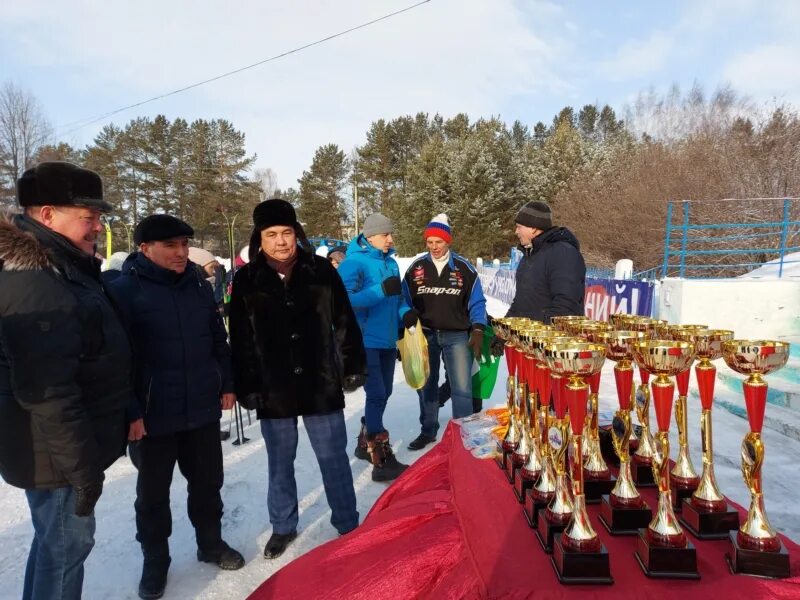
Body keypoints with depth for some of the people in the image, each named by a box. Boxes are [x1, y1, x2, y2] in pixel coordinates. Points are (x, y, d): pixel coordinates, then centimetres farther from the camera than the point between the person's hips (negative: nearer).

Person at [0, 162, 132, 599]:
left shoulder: (62, 269, 9)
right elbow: (47, 392, -28)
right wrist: (83, 466, -22)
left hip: (67, 443, 10)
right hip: (56, 451, -10)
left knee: (56, 540, 24)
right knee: (67, 543, 7)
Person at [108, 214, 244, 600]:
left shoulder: (199, 285, 4)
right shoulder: (124, 290, -11)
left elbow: (218, 339, 11)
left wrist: (227, 384, 10)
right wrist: (129, 410, -15)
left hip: (203, 408, 4)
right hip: (152, 414, -4)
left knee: (207, 482, 18)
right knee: (153, 491, 14)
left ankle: (211, 543, 39)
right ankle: (154, 561, 34)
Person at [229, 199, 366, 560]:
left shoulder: (321, 271, -2)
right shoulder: (247, 280, -1)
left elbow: (345, 324, 2)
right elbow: (241, 341, 2)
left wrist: (353, 368, 1)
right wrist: (246, 387, -1)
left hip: (322, 385, 0)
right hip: (273, 391, 1)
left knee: (334, 459, 11)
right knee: (280, 464, 16)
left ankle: (348, 525, 28)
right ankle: (283, 527, 35)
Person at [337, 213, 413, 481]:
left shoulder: (391, 262, 10)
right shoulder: (354, 262, -12)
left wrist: (405, 312, -5)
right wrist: (381, 290, -29)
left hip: (388, 340, 8)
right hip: (365, 340, -8)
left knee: (383, 394, 16)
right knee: (376, 395, -9)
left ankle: (365, 444, 35)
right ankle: (382, 461, 0)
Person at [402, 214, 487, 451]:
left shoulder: (464, 268, 0)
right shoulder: (416, 268, 3)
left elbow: (476, 302, 3)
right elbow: (406, 303, 8)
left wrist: (477, 331, -7)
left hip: (456, 336, -2)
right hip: (425, 335, 2)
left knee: (462, 389, -6)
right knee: (427, 387, 13)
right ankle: (428, 431, 28)